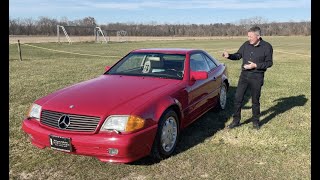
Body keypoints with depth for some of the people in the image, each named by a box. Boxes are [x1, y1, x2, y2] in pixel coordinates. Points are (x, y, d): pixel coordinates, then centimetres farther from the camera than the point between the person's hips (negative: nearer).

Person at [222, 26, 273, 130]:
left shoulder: (267, 47, -6)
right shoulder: (246, 44, 4)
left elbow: (269, 63, -6)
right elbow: (238, 55, 12)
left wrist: (255, 65, -18)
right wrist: (229, 56, -8)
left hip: (257, 77, -3)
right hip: (244, 75, 3)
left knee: (255, 100, 7)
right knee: (238, 98, 1)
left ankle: (255, 121, 25)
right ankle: (236, 120, 14)